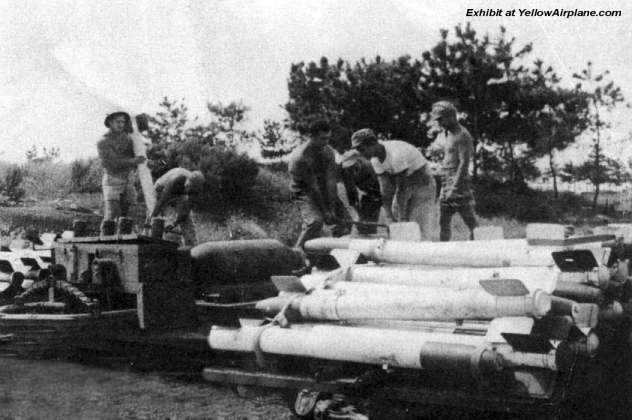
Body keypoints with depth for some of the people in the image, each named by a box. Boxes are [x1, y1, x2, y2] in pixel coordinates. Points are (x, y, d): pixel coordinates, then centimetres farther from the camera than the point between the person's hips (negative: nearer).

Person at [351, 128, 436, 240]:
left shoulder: (397, 154, -32)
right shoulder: (375, 160, -7)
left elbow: (401, 189, -28)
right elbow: (386, 190, -8)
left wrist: (402, 219, -24)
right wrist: (389, 218, -15)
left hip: (422, 186, -8)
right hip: (406, 186, 8)